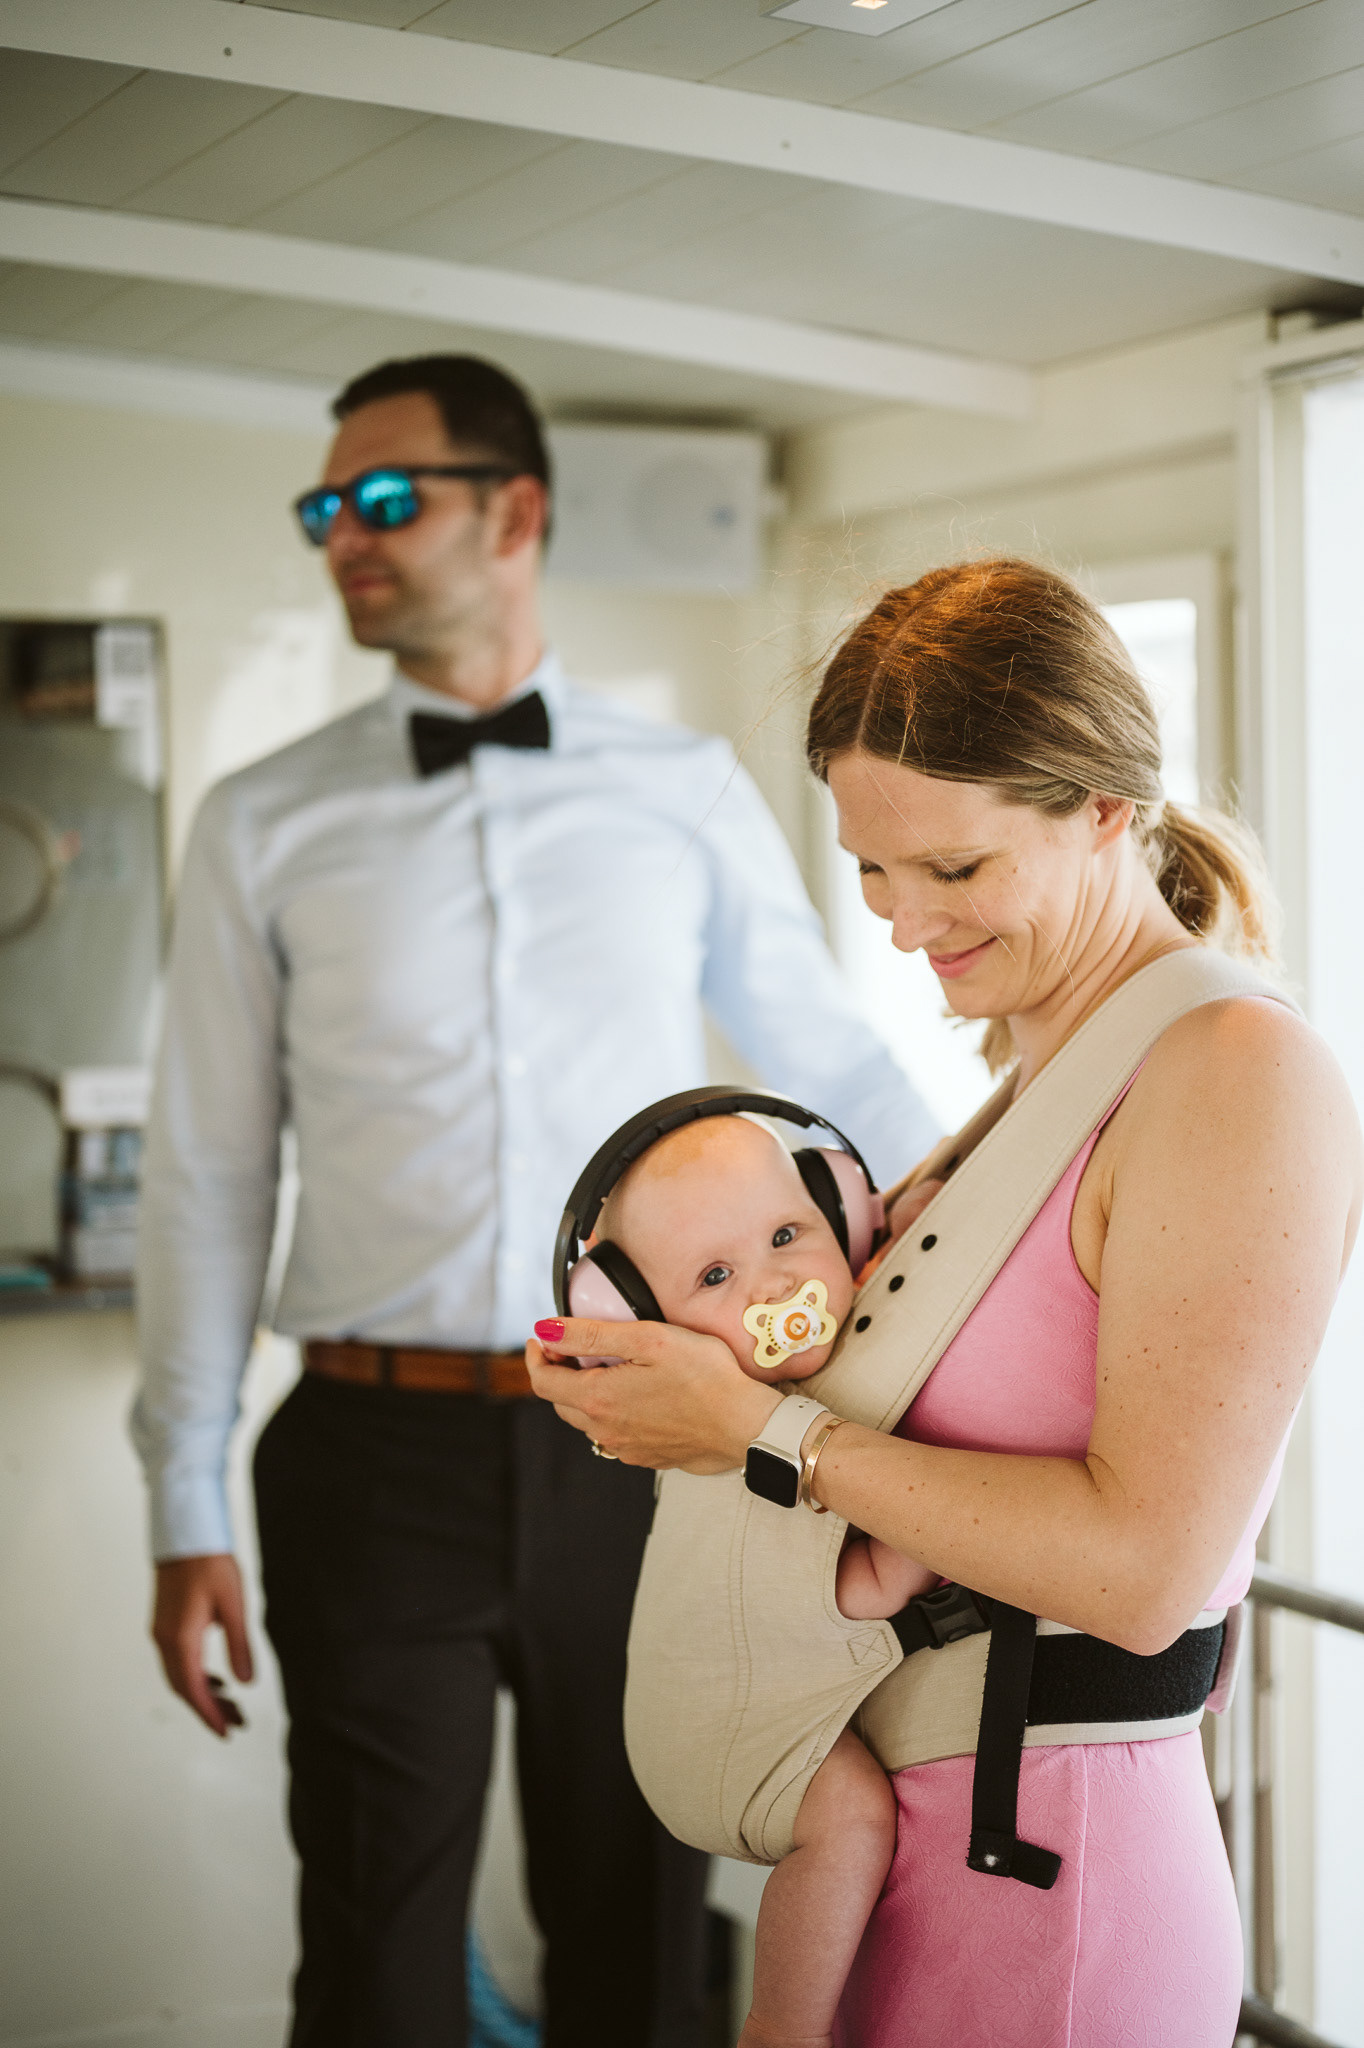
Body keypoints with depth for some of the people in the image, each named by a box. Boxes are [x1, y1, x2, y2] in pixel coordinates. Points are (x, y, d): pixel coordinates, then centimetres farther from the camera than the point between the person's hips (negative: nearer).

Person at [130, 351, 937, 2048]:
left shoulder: (687, 793, 4)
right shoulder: (265, 827, 3)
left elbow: (835, 1062, 12)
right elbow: (208, 1175, 4)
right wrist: (185, 1514, 3)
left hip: (639, 1455, 1)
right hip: (379, 1459, 0)